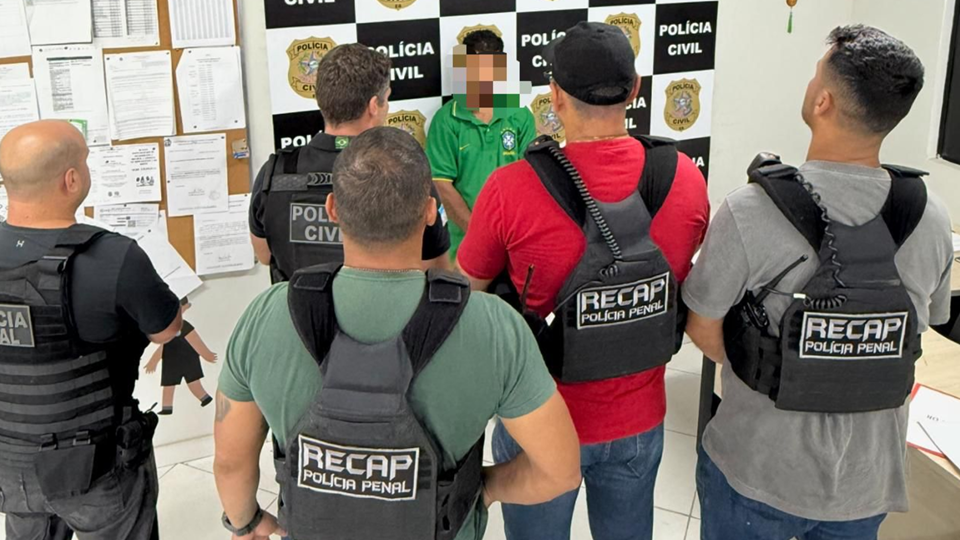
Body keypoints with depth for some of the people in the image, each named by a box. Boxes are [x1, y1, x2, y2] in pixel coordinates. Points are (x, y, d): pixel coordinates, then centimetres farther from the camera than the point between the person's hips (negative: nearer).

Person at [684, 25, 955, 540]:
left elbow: (703, 331, -12)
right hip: (869, 481, 3)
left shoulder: (750, 212, -23)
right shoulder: (931, 220, -10)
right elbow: (919, 328, 4)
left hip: (758, 474, -3)